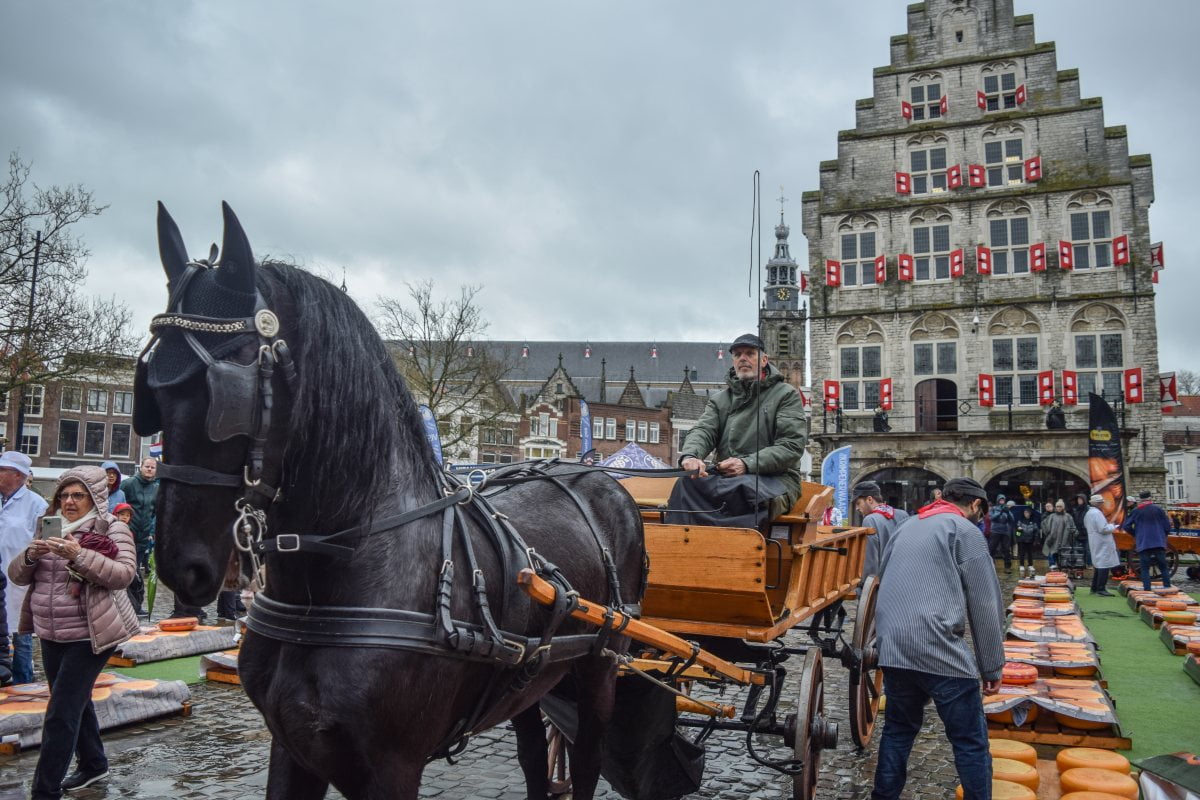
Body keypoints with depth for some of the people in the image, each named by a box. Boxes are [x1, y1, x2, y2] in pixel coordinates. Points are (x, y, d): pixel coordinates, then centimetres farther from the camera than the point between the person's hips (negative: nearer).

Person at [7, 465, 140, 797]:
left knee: (61, 711, -7)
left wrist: (79, 555, -31)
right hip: (51, 635, 7)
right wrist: (31, 555, -15)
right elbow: (16, 576, 7)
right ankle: (93, 763, 36)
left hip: (89, 635, -7)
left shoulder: (112, 529, -8)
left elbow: (124, 574, -21)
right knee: (76, 702, 19)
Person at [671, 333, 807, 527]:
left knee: (742, 486, -39)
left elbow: (792, 446, -4)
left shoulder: (786, 394, 8)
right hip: (726, 478, 4)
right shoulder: (720, 399, 22)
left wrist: (747, 464, -18)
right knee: (686, 484, -29)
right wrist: (690, 456, -21)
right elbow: (702, 431, 5)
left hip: (775, 479, -3)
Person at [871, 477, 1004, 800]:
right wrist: (992, 665, 2)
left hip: (891, 648, 7)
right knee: (970, 741, 4)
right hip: (938, 650, -7)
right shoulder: (964, 529, 2)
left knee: (898, 729, 19)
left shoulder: (906, 528, 23)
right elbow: (985, 605, -2)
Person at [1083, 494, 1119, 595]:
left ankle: (1094, 588, 20)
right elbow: (1103, 529, -22)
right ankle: (1101, 588, -8)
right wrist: (1112, 526, -3)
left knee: (1098, 565, 15)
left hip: (1095, 543, 10)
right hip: (1102, 544, -10)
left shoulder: (1088, 513, 13)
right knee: (1104, 565, -8)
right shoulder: (1097, 513, -18)